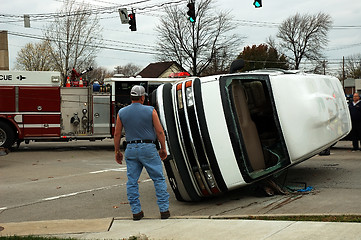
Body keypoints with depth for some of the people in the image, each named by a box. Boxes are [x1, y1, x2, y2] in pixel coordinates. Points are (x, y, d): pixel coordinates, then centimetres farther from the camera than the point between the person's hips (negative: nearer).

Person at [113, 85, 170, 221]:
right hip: (148, 148, -2)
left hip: (131, 149, 3)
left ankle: (136, 211, 11)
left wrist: (117, 152, 15)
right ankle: (164, 210, 5)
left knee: (132, 181, 9)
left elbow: (117, 134, 6)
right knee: (159, 179, 5)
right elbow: (160, 131, -5)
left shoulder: (121, 113, 3)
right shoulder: (150, 111, -5)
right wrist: (163, 148, 5)